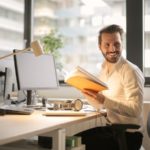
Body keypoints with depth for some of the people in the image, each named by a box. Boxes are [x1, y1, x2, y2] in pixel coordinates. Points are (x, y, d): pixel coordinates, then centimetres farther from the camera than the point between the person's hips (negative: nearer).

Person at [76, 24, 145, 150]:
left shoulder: (131, 72, -16)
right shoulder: (104, 69, 7)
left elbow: (136, 110, -22)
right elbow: (99, 105, 10)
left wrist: (105, 100, -30)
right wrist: (86, 91, -7)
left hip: (128, 134, -7)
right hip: (110, 127, 7)